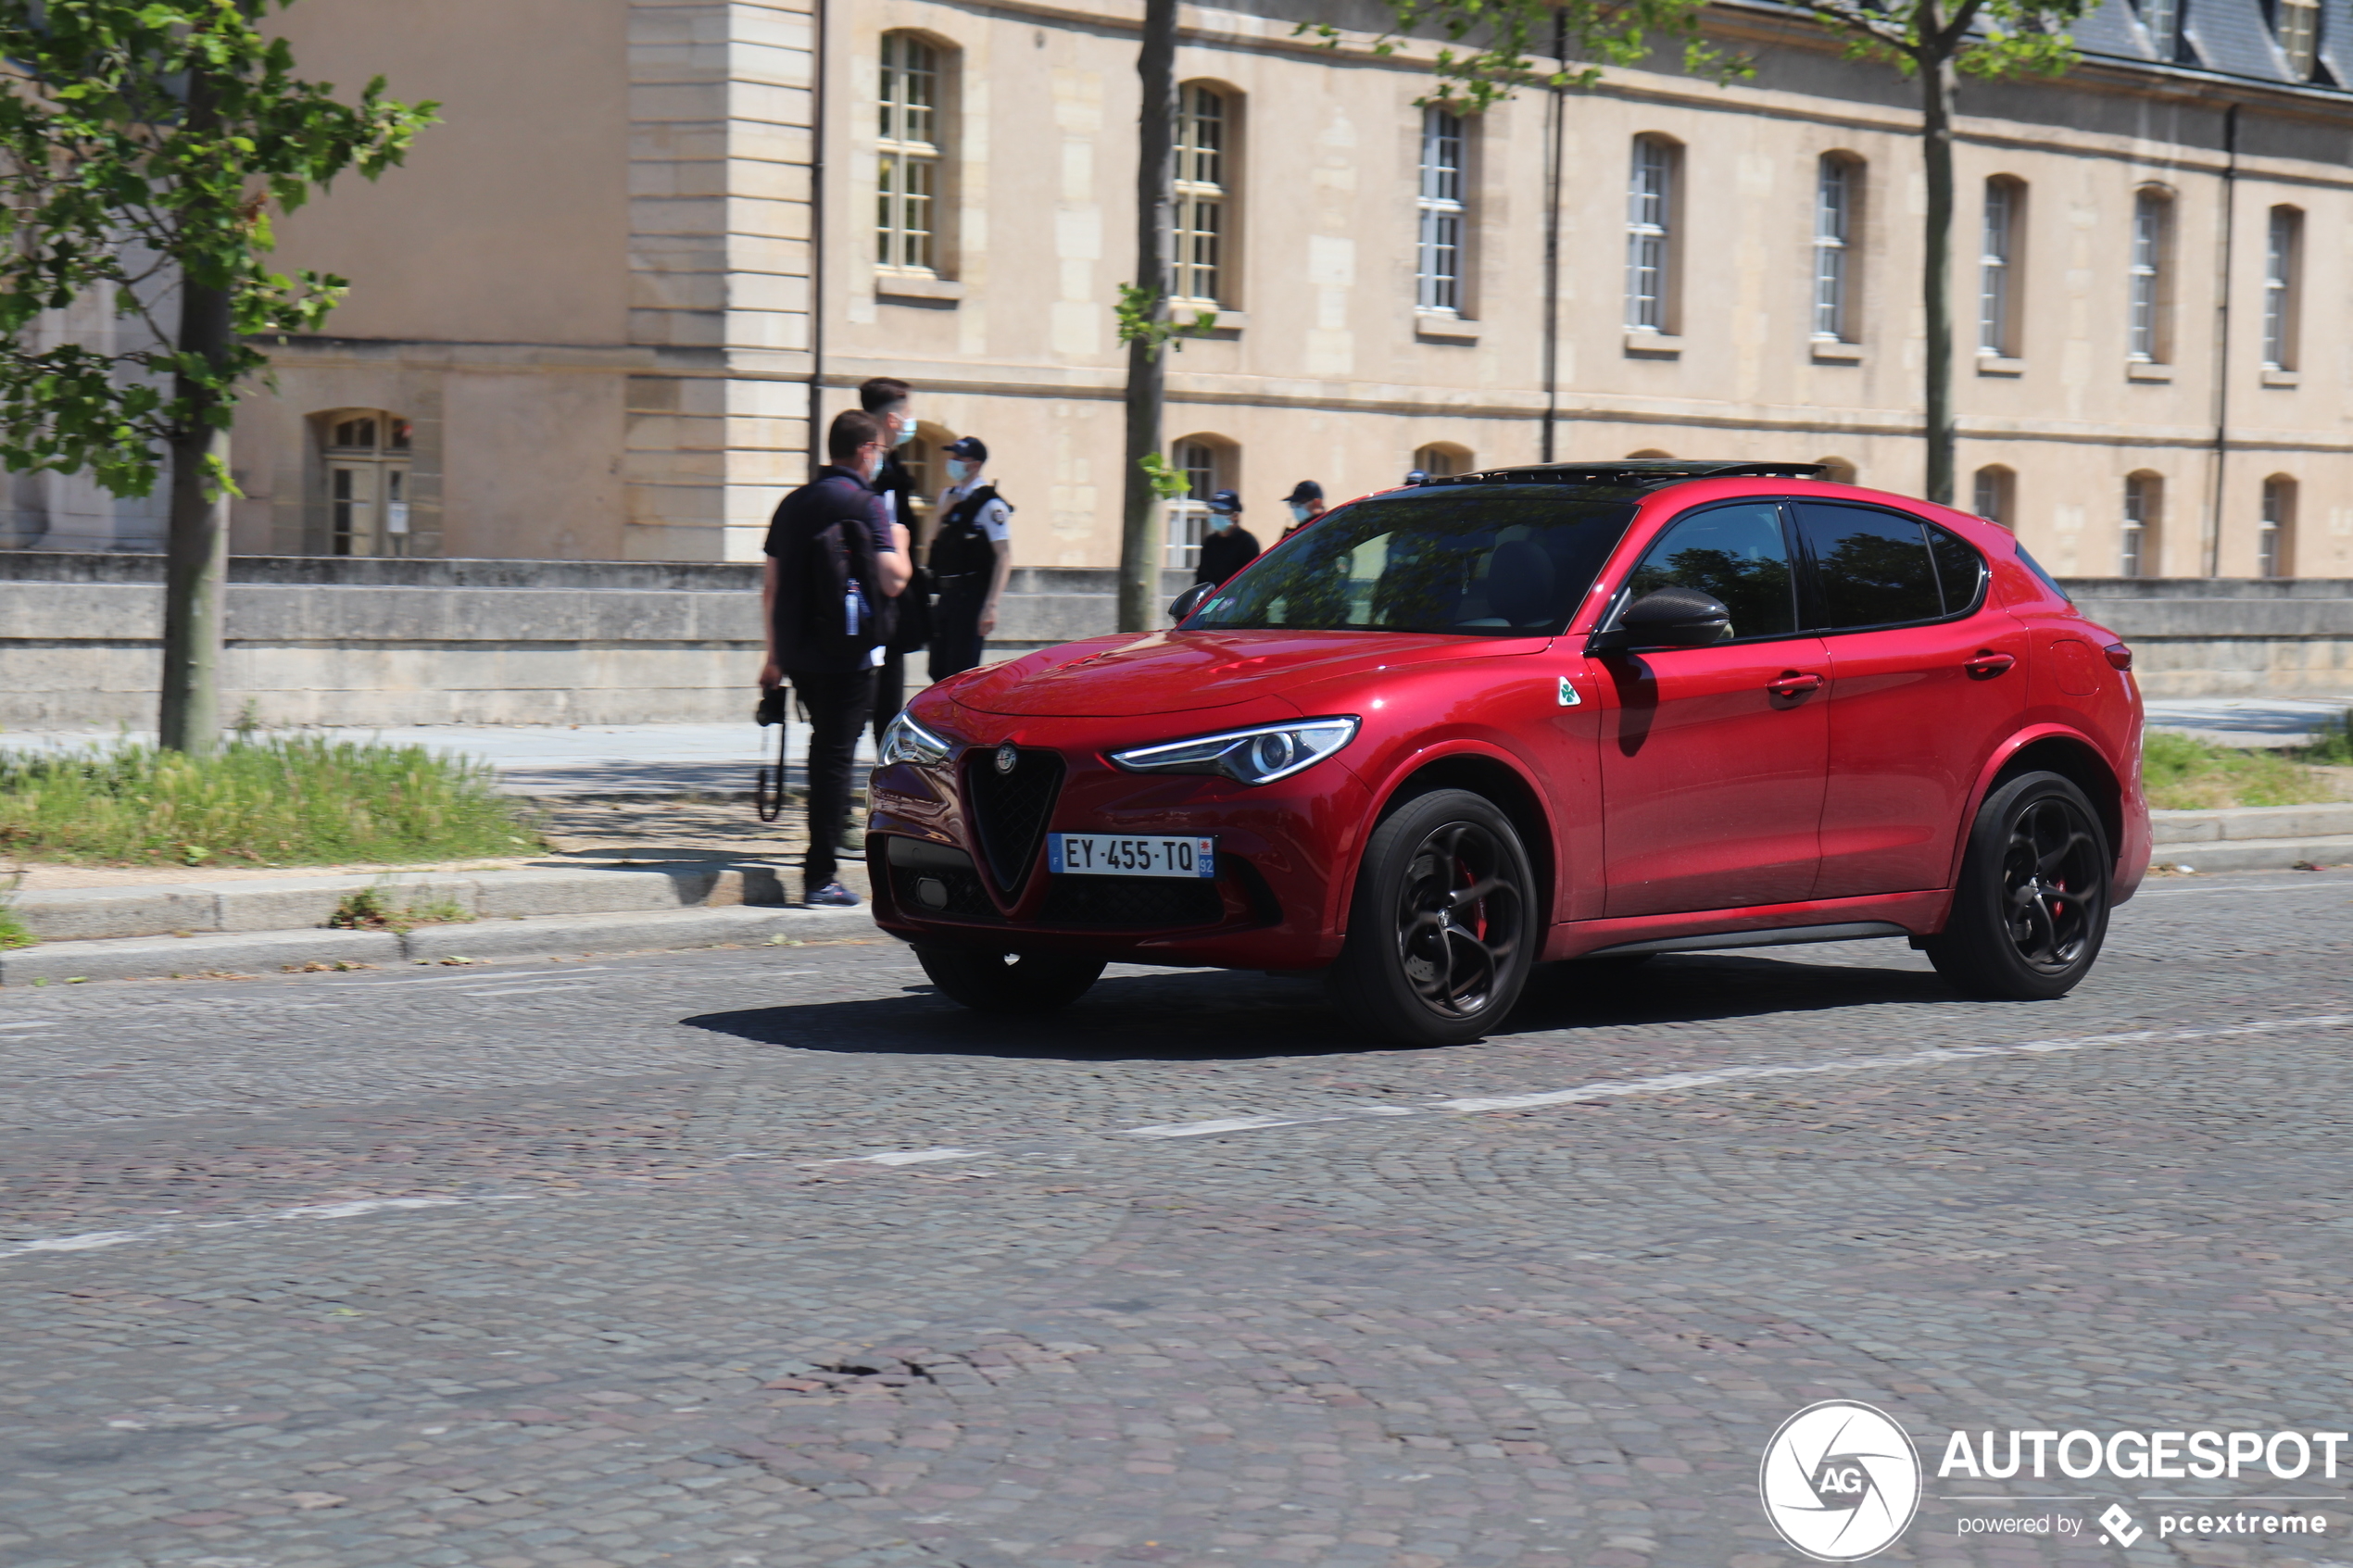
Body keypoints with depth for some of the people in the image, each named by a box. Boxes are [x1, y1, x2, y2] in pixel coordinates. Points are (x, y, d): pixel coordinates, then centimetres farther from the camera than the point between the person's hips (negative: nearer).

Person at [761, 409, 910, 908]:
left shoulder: (793, 503, 12)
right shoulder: (865, 503, -8)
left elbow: (770, 588, 14)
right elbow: (892, 581, -15)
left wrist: (775, 656, 22)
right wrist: (899, 545, 6)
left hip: (798, 654, 6)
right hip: (847, 655, -6)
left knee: (825, 750, 21)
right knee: (836, 756, -4)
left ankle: (820, 862, 28)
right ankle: (821, 877, -5)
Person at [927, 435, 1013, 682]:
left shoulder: (989, 504, -12)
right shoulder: (949, 496, 13)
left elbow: (1004, 556, -17)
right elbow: (934, 540, 17)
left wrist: (991, 605, -23)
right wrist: (942, 513, -2)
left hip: (971, 597, -8)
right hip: (947, 594, 8)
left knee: (961, 674, -7)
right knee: (939, 672, 11)